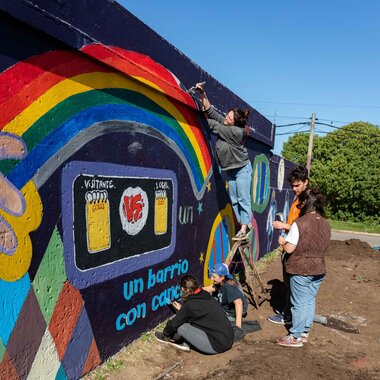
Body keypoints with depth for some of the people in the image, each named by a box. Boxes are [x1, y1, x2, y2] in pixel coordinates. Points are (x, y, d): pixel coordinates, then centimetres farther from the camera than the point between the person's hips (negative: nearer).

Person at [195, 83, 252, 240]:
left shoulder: (237, 132, -26)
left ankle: (243, 229, 0)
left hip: (242, 169, -8)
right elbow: (211, 110, -6)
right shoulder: (225, 123, -5)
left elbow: (215, 127, -24)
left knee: (243, 199, -5)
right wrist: (202, 94, -16)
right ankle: (243, 226, 18)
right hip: (230, 170, 8)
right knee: (234, 200, 10)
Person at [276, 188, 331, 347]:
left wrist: (282, 242, 2)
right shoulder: (326, 224, 2)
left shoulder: (299, 223, -19)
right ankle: (304, 332, 29)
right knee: (310, 301, 17)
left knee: (299, 303, 4)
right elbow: (323, 246, 11)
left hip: (300, 270, -6)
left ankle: (295, 337, 15)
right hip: (318, 269, 6)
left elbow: (289, 249, -18)